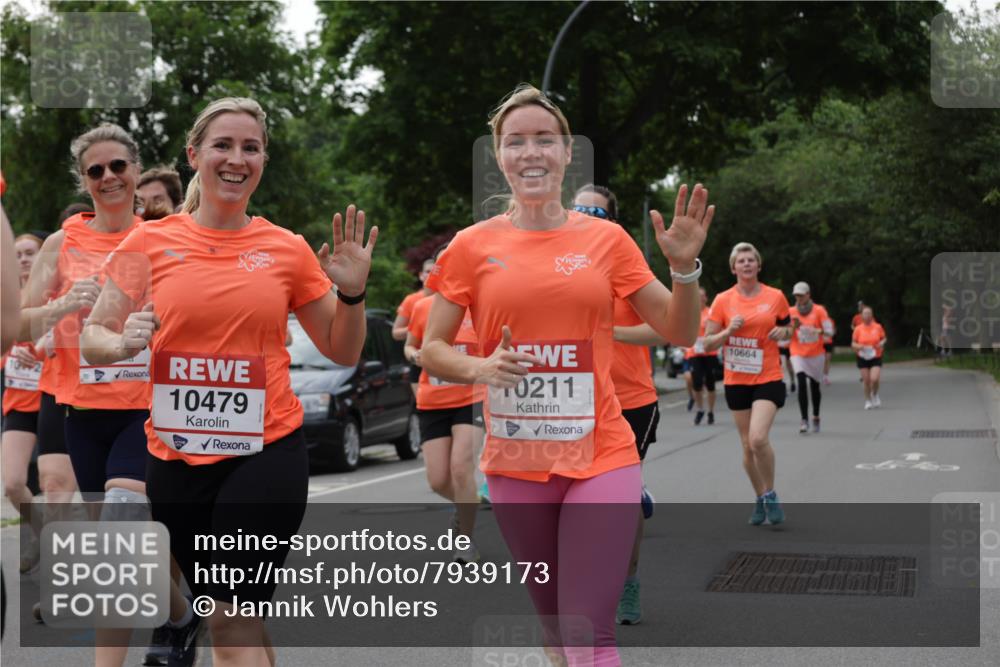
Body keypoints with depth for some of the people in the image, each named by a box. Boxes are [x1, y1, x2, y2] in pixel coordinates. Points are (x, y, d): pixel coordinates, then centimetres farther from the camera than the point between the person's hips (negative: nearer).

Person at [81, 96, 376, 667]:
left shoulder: (287, 249, 0)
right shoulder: (149, 243, 0)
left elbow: (342, 352, 9)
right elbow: (93, 339, 3)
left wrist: (353, 291, -9)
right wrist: (124, 343, -19)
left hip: (265, 451, -2)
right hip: (175, 455, 2)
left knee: (233, 619, -9)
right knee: (235, 617, 14)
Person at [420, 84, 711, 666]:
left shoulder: (607, 239, 1)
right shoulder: (473, 247, 1)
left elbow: (680, 333, 6)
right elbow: (432, 350, 5)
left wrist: (685, 265, -11)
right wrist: (480, 368, -15)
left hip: (602, 458, -1)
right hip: (516, 465, 2)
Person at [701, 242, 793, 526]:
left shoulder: (775, 297, 1)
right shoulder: (723, 300, 0)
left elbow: (788, 330, 15)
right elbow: (708, 343, 2)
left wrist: (783, 332, -8)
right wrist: (728, 330, -16)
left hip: (768, 378, -2)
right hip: (736, 381, 2)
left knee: (758, 439, -20)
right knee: (747, 446, 8)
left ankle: (770, 495, 0)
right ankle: (760, 499, 27)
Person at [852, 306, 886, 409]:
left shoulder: (878, 327, -1)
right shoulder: (858, 329, -1)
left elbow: (883, 338, 12)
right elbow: (853, 343, 5)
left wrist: (881, 344, -10)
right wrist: (857, 346, -16)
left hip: (876, 358, -1)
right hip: (863, 358, 1)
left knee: (874, 379, -16)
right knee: (866, 381, 1)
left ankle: (875, 395, 15)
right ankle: (868, 401, 20)